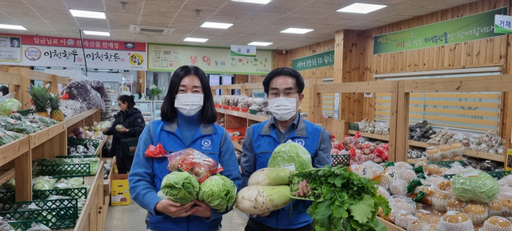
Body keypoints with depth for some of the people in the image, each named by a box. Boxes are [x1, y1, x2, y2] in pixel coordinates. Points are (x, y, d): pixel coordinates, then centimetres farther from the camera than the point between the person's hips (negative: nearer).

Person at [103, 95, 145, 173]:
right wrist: (107, 131, 0)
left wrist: (127, 130, -29)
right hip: (119, 149, 8)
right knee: (121, 171, 16)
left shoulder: (136, 115, -11)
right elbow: (113, 128, 20)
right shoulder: (119, 115, 16)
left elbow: (141, 129, -22)